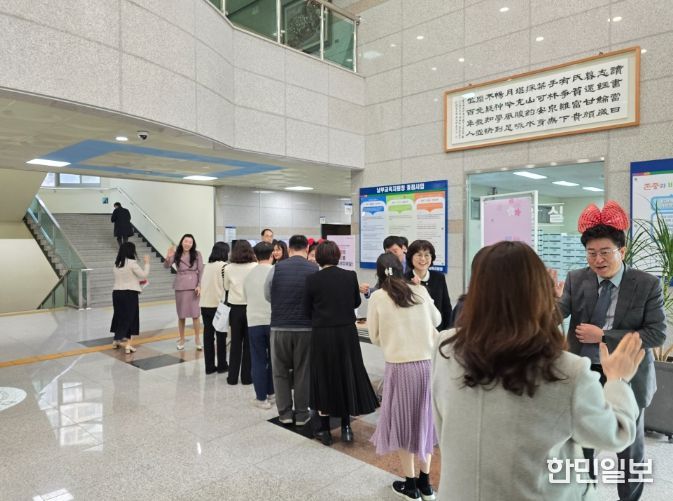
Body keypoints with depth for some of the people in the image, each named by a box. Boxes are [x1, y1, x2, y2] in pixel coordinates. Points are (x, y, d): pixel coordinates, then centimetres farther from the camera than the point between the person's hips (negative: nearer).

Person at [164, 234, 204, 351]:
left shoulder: (197, 254, -2)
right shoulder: (176, 254, 2)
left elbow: (201, 271, -2)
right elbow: (166, 266, -7)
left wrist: (199, 285, -10)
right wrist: (168, 257, -28)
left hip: (194, 287, -2)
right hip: (180, 287, 2)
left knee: (195, 314, -1)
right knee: (181, 315, 9)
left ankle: (197, 339, 9)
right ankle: (181, 339, 21)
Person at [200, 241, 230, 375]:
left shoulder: (207, 266, 10)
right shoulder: (223, 265, -9)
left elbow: (203, 284, 14)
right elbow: (226, 286, -12)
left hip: (204, 305, 6)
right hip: (218, 305, -6)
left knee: (208, 335, 8)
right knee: (221, 335, 6)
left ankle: (209, 366, 13)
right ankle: (222, 365, 14)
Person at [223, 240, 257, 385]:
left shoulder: (228, 268, -5)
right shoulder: (255, 267, -11)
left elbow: (226, 287, 8)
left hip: (235, 308, 2)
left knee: (235, 342, 12)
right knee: (248, 343, 8)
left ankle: (233, 376, 17)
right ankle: (247, 376, 14)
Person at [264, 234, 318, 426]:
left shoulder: (277, 267, -4)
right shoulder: (314, 269, -7)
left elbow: (267, 295, 6)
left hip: (279, 327, 1)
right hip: (305, 327, -1)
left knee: (281, 371, 15)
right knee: (303, 371, 12)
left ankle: (284, 413, 21)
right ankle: (301, 414, 20)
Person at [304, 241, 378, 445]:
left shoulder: (312, 279, -10)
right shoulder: (350, 276, -6)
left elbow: (307, 309, 0)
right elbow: (357, 302, 8)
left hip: (322, 334, -1)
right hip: (347, 332, 1)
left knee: (323, 377, 12)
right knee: (346, 375, 16)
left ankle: (325, 430, 21)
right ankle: (346, 427, 23)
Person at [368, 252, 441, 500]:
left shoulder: (377, 297, -5)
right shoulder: (420, 291, 2)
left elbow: (375, 337, 3)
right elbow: (436, 320, 18)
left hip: (399, 366, -3)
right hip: (428, 363, 3)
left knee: (402, 421, 14)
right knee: (424, 419, 18)